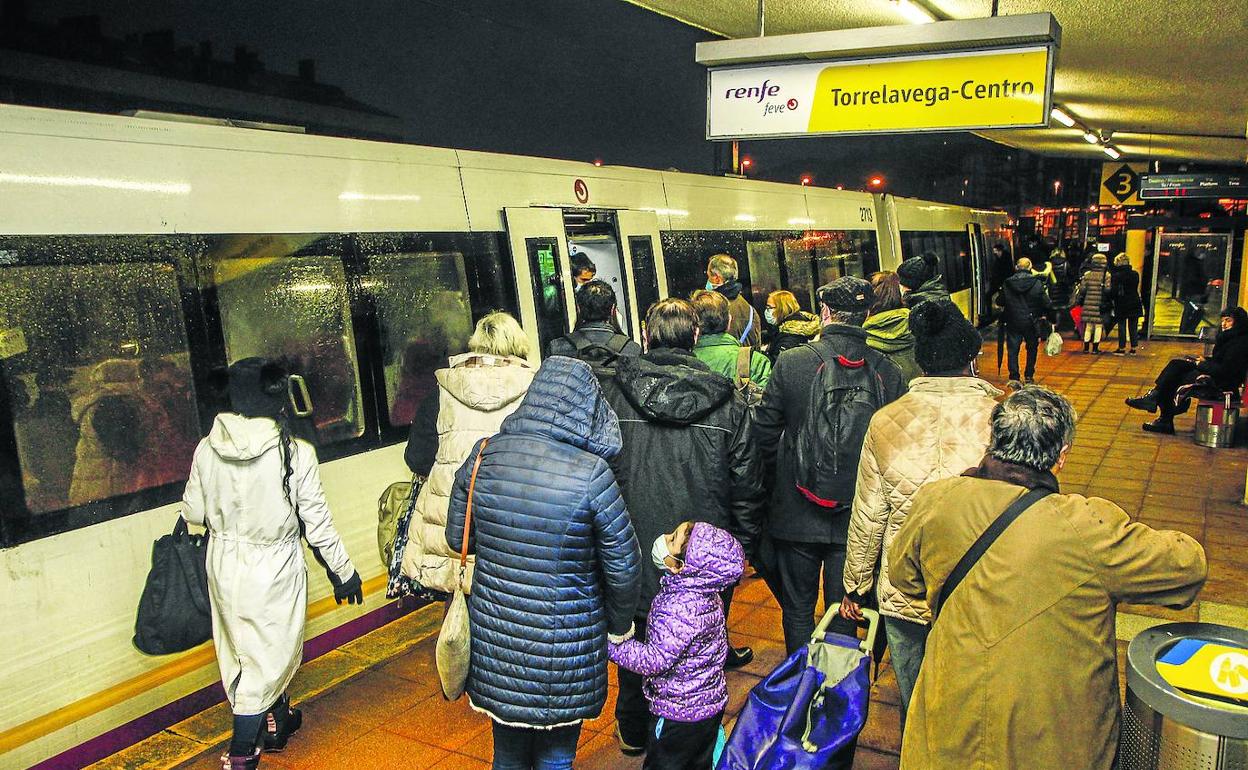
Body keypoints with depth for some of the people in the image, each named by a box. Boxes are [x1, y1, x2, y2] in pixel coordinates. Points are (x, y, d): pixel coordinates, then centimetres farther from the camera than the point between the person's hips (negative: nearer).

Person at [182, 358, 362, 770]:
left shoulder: (207, 449, -8)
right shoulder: (296, 453, -19)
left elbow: (193, 512, 4)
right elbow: (318, 524, -13)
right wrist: (344, 572, 0)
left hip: (224, 566, 5)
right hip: (273, 570, -5)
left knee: (241, 648, 22)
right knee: (266, 657, 11)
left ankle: (276, 721, 42)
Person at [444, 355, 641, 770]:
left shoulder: (483, 456, -10)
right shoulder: (592, 474, -21)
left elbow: (458, 537, 4)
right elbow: (624, 567, -11)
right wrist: (620, 626, 7)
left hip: (494, 633, 4)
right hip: (564, 640, -3)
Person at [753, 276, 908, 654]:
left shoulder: (790, 363, -13)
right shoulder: (887, 371, -9)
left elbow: (764, 431, -5)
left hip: (797, 513, -1)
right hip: (859, 517, 1)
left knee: (798, 609, 16)